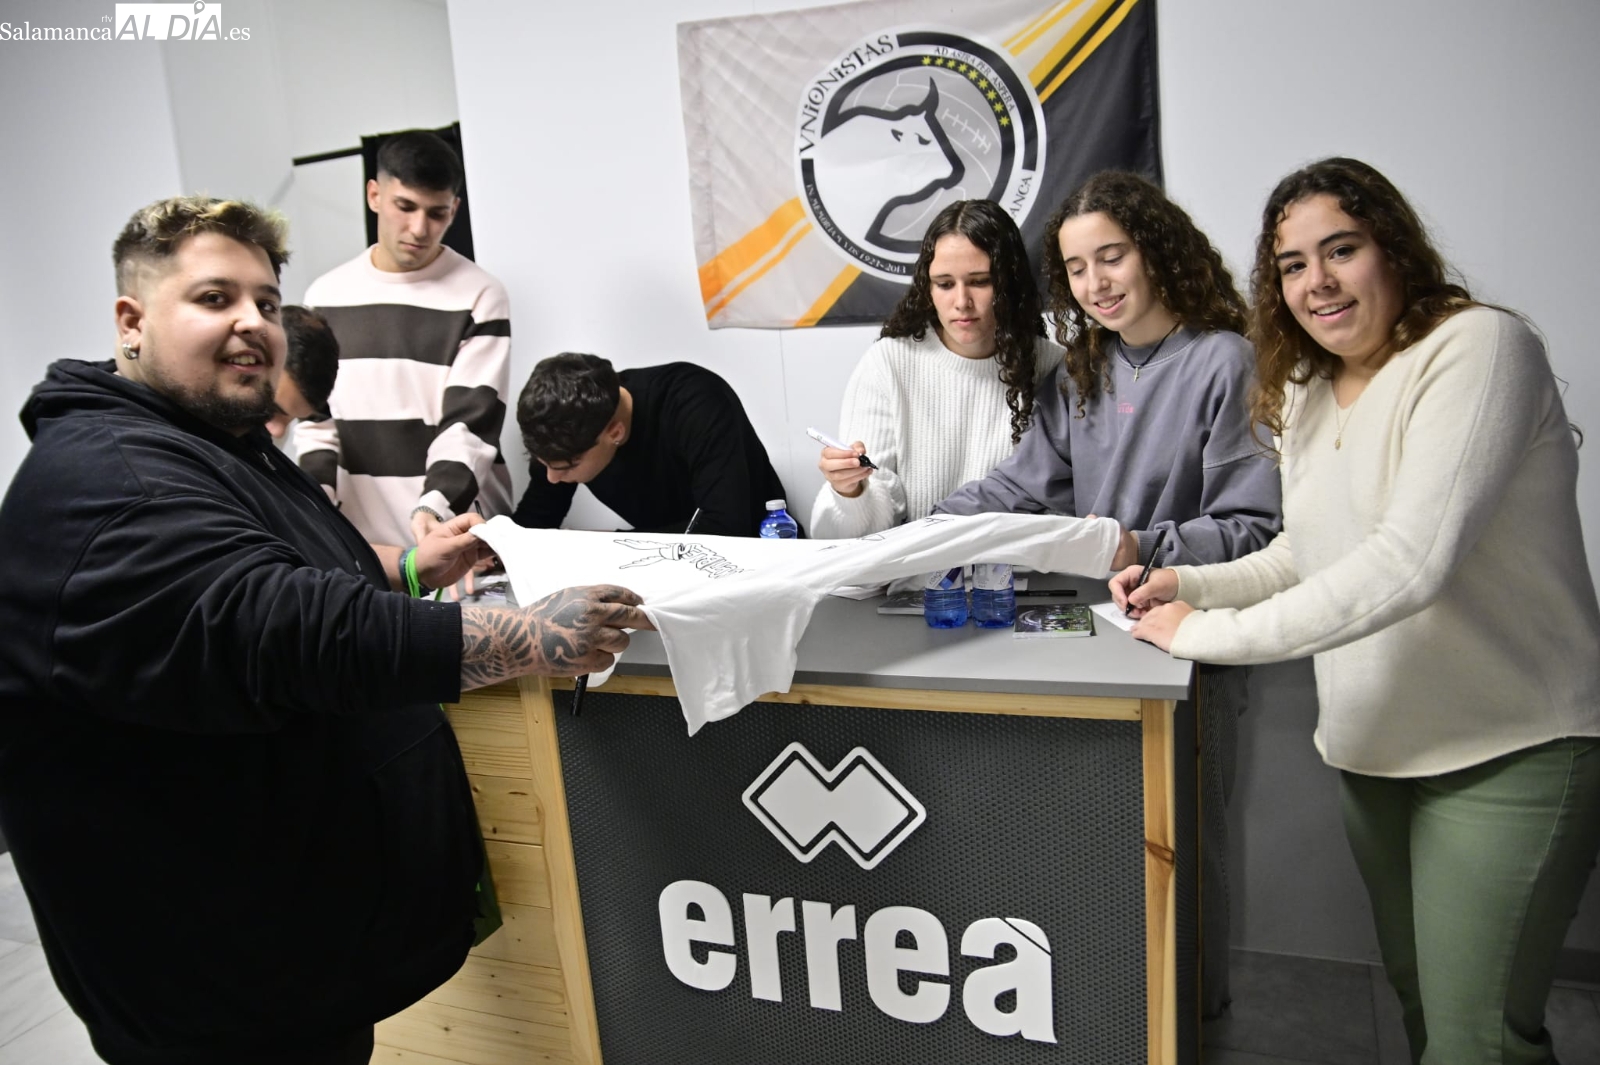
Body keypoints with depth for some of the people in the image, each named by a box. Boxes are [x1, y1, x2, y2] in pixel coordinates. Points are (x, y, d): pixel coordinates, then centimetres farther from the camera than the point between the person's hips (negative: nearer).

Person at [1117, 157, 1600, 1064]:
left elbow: (1409, 561, -28)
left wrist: (1213, 633, -24)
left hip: (1509, 751, -7)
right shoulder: (1304, 393, 8)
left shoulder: (1479, 347, -17)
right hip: (1373, 748, 7)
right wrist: (1190, 583, -1)